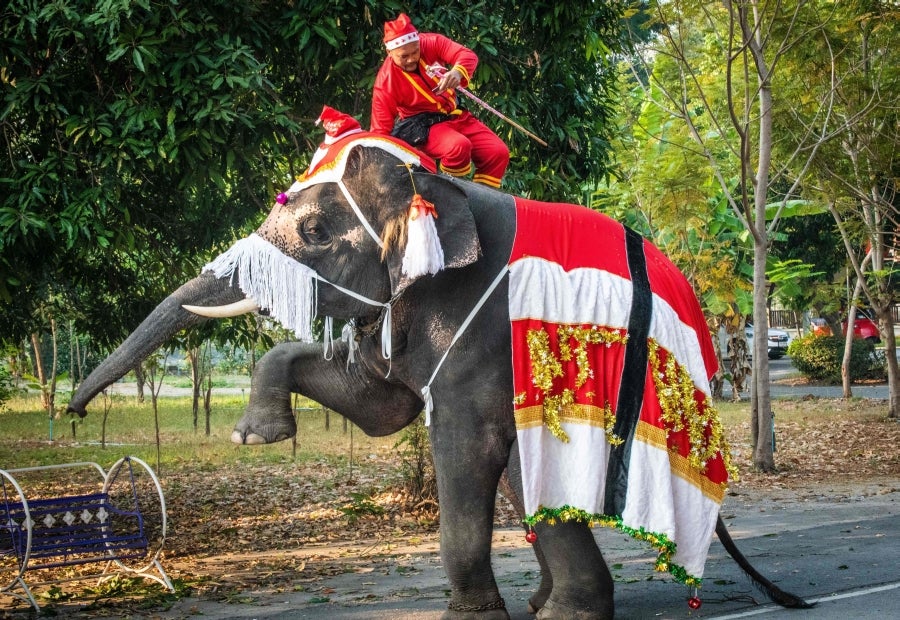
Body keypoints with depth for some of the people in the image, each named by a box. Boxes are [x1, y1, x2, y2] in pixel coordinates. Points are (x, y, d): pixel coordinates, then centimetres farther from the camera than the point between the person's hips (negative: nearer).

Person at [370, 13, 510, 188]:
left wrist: (458, 72, -42)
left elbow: (468, 55, -19)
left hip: (456, 115, 6)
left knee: (499, 153, -6)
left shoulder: (431, 43, -10)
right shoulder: (385, 83, -20)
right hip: (423, 127, -5)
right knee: (458, 146, -36)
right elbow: (380, 129, -18)